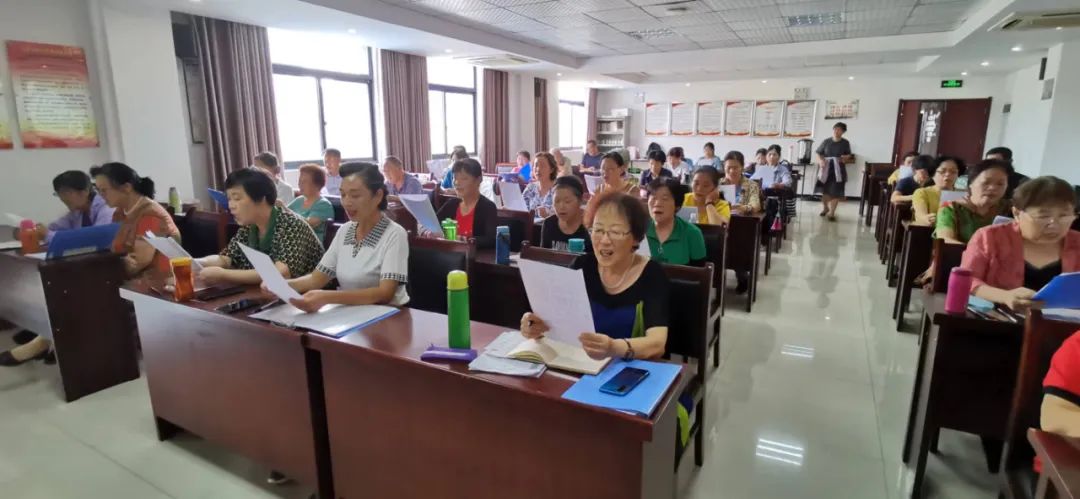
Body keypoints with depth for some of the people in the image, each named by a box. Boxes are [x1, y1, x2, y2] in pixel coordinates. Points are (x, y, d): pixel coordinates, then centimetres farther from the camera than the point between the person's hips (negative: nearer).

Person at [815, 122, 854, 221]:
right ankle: (825, 207, 36)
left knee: (835, 192, -5)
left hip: (838, 170, -1)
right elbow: (818, 154, 3)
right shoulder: (826, 142, -1)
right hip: (826, 169, 1)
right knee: (825, 190, 10)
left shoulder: (845, 143, 1)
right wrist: (821, 161, -16)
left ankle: (832, 213, 3)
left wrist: (845, 158, -11)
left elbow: (849, 155, 11)